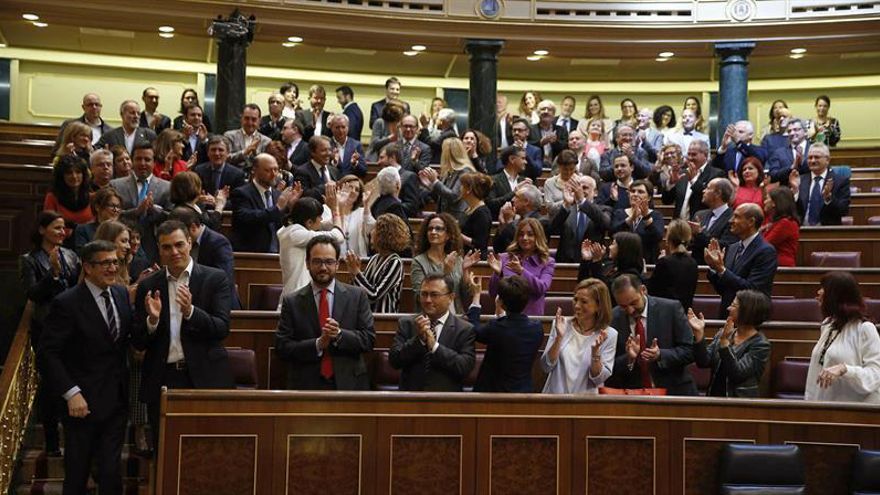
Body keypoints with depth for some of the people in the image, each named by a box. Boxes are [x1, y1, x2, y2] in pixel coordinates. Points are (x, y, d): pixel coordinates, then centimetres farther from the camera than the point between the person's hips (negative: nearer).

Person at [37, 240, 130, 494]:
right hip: (84, 402, -5)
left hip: (116, 400, 5)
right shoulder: (66, 303, -14)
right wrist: (71, 393, -21)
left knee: (112, 472, 11)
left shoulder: (121, 294, 5)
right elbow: (47, 354, -15)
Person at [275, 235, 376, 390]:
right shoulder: (291, 302, 2)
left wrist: (339, 334, -16)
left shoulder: (358, 296, 4)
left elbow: (369, 338, -1)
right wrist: (318, 344, -16)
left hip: (349, 384, 1)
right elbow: (282, 347, -4)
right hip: (306, 386, -1)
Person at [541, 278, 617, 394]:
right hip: (555, 394, 1)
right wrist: (559, 338, -12)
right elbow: (546, 367, -1)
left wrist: (595, 352, -17)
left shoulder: (609, 335, -1)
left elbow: (598, 379, -4)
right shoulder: (561, 324, 3)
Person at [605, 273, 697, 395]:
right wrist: (629, 359, -18)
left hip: (673, 391, -1)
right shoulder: (612, 319, -2)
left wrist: (660, 355, -20)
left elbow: (689, 350, -5)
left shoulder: (671, 309, -5)